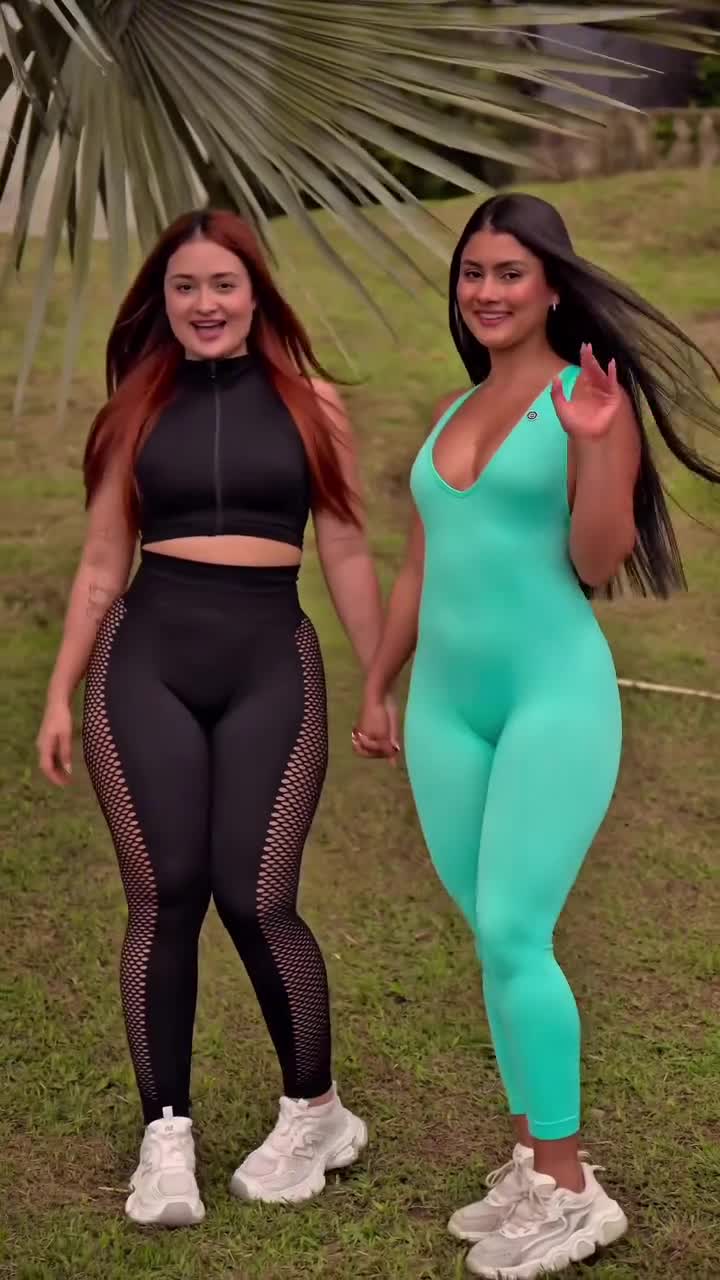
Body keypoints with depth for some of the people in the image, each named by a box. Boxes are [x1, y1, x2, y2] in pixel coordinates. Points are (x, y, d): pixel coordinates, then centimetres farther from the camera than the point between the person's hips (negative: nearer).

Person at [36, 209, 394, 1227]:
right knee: (163, 897, -3)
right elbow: (102, 565, 11)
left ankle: (316, 1114, 16)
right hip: (146, 660, 1)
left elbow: (347, 556, 8)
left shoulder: (312, 405, 7)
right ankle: (166, 1137, 9)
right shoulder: (138, 408, 10)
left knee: (255, 898, -7)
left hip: (271, 664, -1)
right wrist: (60, 694, 7)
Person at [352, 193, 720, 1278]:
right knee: (494, 938, 9)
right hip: (448, 701, 6)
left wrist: (595, 445, -23)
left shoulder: (590, 394, -5)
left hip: (555, 693, -6)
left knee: (514, 935, -10)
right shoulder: (453, 410, 14)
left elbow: (598, 563, -10)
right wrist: (378, 688, 22)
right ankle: (533, 1160, 20)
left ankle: (571, 1191, 1)